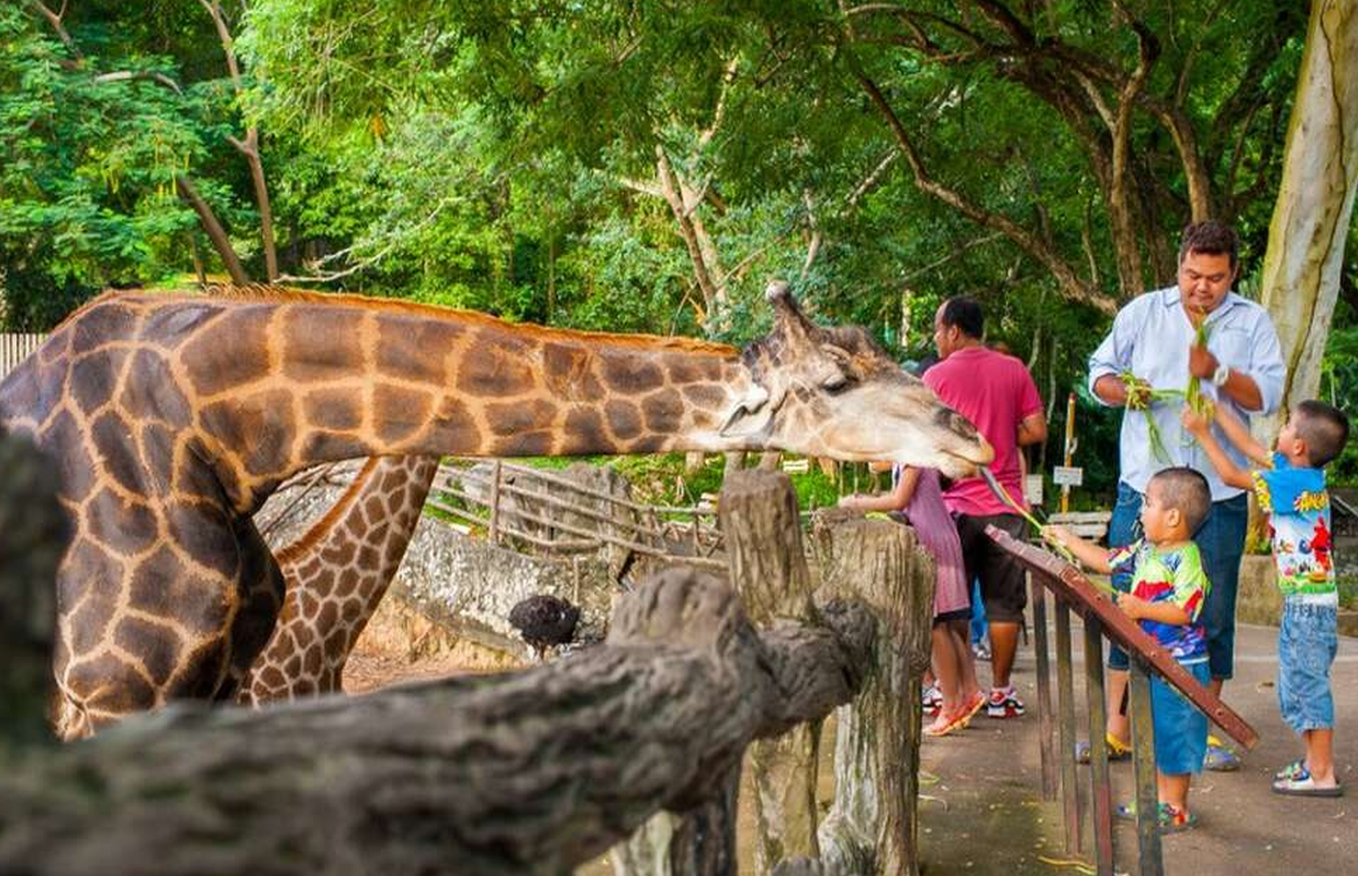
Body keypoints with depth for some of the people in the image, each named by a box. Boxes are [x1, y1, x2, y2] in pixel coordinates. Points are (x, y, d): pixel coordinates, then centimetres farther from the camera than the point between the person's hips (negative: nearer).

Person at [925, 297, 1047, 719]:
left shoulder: (936, 376, -4)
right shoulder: (1014, 370, 3)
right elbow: (1037, 431, 1)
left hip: (955, 504, -2)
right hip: (1005, 503, 2)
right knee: (1004, 603, 8)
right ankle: (1001, 691, 11)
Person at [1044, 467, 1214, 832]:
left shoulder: (1186, 559, -19)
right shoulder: (1145, 550, 8)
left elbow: (1184, 611, -25)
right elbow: (1107, 561, 21)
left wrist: (1141, 609, -29)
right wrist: (1068, 540, 22)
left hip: (1179, 666, -9)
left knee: (1174, 734, 0)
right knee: (1153, 731, 16)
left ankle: (1176, 808, 10)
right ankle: (1158, 798, 28)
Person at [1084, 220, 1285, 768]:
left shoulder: (1252, 322, 5)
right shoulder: (1142, 313, 8)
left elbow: (1268, 395, -3)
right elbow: (1100, 371, 11)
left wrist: (1219, 374, -20)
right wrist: (1122, 389, -11)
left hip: (1219, 493, 0)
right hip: (1144, 486, 0)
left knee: (1213, 613, 5)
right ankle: (1117, 727, 12)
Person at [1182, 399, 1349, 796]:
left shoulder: (1294, 483, -21)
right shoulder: (1306, 473, 5)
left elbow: (1231, 475, -14)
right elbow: (1250, 445, 15)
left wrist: (1203, 432, -5)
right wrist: (1215, 409, 19)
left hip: (1309, 604, -10)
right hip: (1302, 600, 10)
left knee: (1307, 683, -3)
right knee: (1297, 683, 18)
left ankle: (1323, 775, 3)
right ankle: (1314, 762, 27)